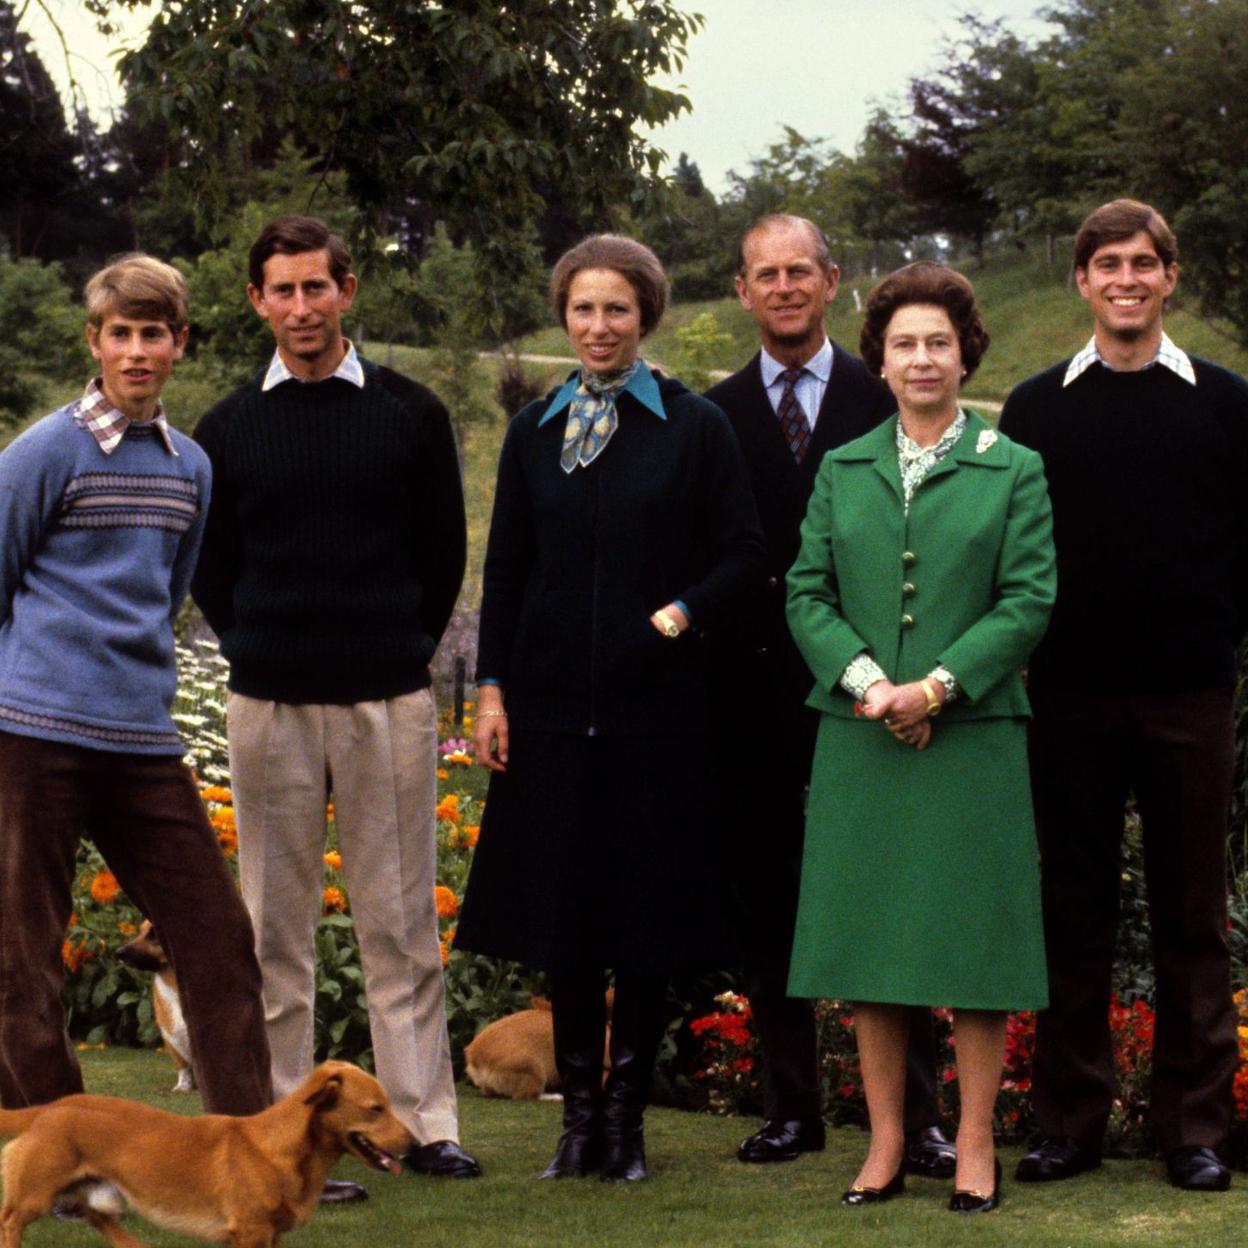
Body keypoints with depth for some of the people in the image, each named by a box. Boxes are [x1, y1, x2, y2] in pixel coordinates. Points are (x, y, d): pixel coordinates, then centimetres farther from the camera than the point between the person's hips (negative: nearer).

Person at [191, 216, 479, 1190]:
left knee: (402, 921, 2)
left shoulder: (411, 415, 5)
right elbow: (209, 568, 14)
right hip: (269, 702, 1)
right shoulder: (227, 430, 7)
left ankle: (426, 1122, 6)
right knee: (276, 924, 4)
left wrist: (402, 652, 5)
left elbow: (444, 554, 9)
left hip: (389, 700, -1)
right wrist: (261, 649, 6)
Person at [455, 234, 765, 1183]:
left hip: (655, 704, -2)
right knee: (562, 914, 5)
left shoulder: (695, 427, 1)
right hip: (553, 704, 3)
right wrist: (492, 689, 4)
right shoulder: (534, 431, 9)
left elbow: (744, 555, 1)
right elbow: (505, 569, 10)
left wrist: (683, 613, -14)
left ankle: (627, 1114, 12)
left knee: (645, 920, 3)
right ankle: (580, 1112, 15)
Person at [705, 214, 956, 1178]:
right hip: (759, 690, 3)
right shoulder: (717, 415, 9)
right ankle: (791, 1106, 17)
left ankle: (916, 1115, 1)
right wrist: (722, 655, -2)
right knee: (768, 899, 8)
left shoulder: (885, 400, 3)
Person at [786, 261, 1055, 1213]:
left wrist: (939, 684, -13)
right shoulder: (841, 472, 11)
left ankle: (976, 1149, 8)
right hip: (861, 741, 3)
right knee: (869, 945, 5)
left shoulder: (1013, 470, 4)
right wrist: (865, 679, -11)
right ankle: (886, 1146, 13)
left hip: (972, 738, -2)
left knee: (974, 944, 0)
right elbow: (807, 594, 6)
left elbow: (1031, 600, -3)